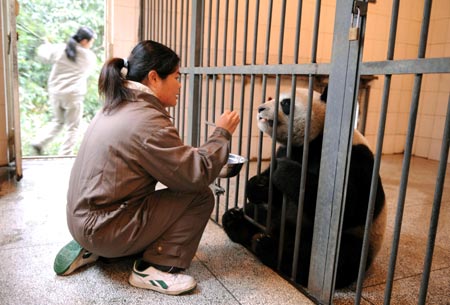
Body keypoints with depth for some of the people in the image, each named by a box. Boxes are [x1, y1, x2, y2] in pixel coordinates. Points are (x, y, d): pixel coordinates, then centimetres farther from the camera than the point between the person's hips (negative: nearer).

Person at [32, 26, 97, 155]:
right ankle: (65, 155, 8)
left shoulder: (60, 49, -2)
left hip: (55, 92, 4)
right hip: (73, 94, -4)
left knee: (58, 121, 25)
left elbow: (43, 55, 10)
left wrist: (47, 45, 30)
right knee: (73, 127, 8)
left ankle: (39, 142, 13)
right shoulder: (90, 56, -4)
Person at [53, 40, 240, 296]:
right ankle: (155, 268, -4)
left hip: (83, 219, 9)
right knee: (201, 196, -8)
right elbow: (197, 175, -21)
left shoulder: (117, 108, 7)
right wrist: (222, 133, -8)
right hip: (103, 227, -9)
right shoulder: (147, 120, -22)